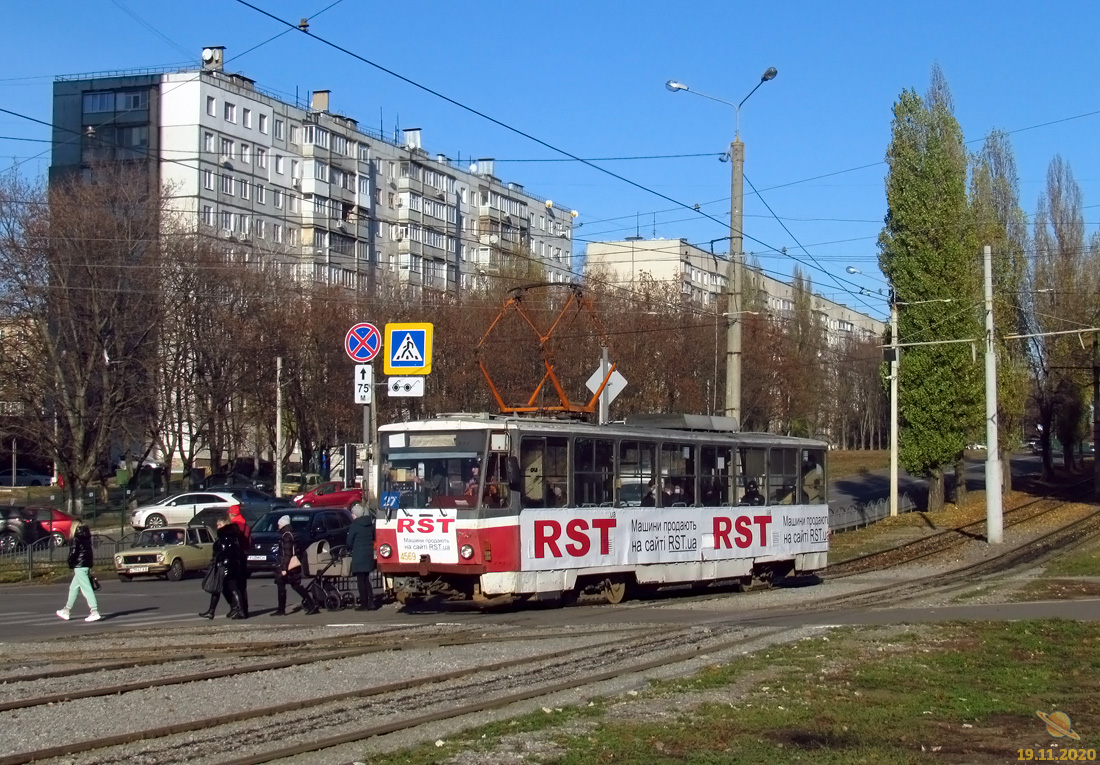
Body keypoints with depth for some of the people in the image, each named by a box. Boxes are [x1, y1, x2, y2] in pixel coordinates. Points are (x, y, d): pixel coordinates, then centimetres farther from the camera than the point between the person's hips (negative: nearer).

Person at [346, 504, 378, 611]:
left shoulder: (355, 525, -12)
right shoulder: (370, 524, 7)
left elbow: (349, 542, -7)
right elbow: (374, 537, 14)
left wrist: (350, 548, 12)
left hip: (358, 555, -6)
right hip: (369, 555, 6)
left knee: (361, 580, -1)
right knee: (367, 579, 15)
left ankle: (364, 603, -1)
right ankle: (371, 602, 10)